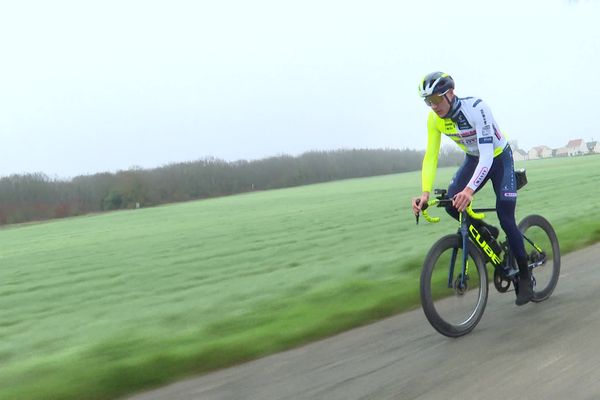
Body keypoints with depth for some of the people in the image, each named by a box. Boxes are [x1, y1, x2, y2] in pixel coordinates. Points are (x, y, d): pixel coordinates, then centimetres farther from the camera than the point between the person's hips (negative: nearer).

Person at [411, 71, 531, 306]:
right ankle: (487, 233, 11)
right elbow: (430, 156, -16)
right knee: (451, 204, -18)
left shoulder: (476, 108, -35)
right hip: (473, 159, 5)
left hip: (498, 158, -5)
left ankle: (524, 278, 6)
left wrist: (470, 190, -53)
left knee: (506, 220, -12)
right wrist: (425, 193, -29)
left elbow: (487, 154, -41)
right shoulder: (434, 119, -18)